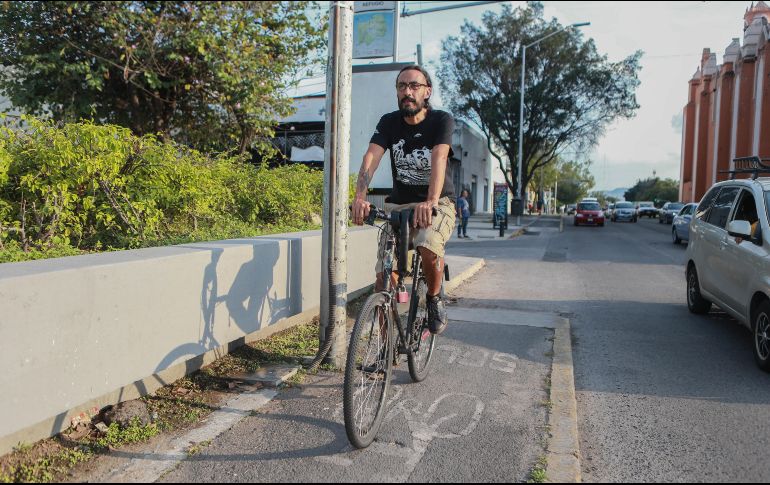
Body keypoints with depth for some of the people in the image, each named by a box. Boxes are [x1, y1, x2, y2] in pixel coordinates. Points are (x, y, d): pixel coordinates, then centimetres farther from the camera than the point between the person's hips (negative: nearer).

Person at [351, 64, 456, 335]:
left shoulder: (442, 120, -9)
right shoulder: (389, 123, -1)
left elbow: (438, 158, -28)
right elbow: (371, 157, -18)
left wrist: (431, 202, -46)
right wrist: (360, 197, -37)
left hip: (438, 203, -3)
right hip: (399, 204, 3)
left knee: (429, 246, -34)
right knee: (384, 274, -8)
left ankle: (434, 299, -4)